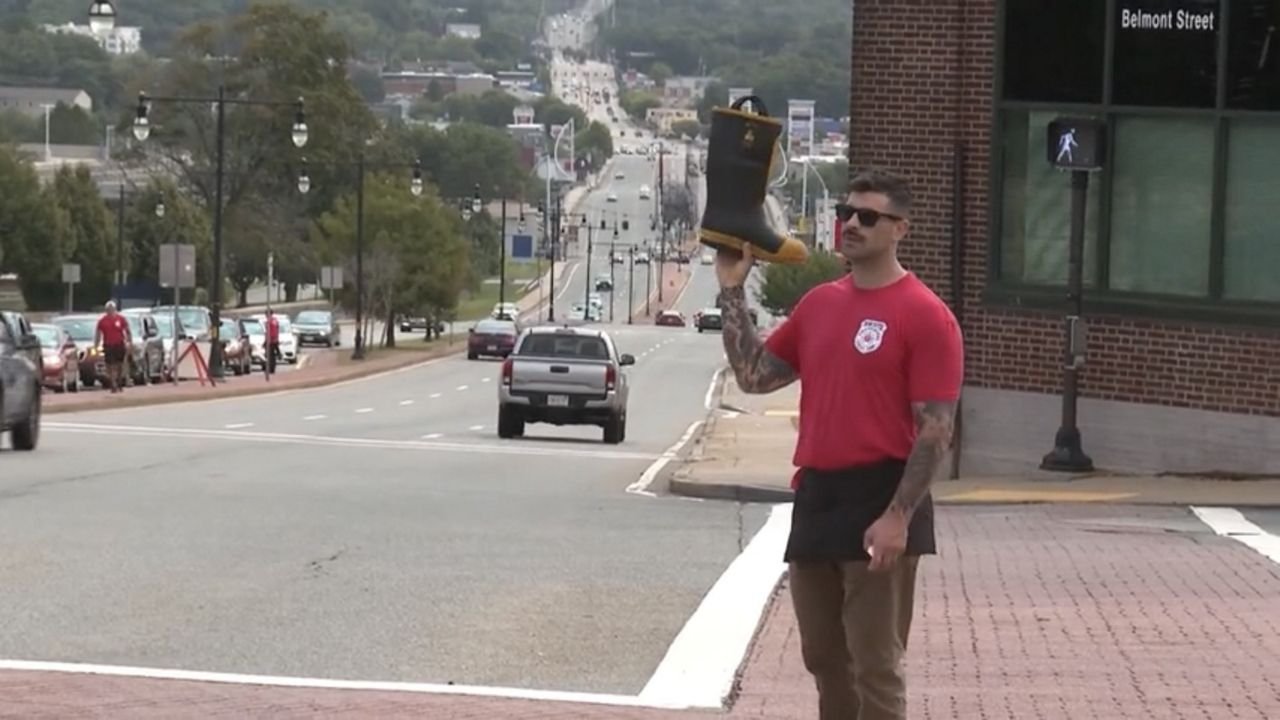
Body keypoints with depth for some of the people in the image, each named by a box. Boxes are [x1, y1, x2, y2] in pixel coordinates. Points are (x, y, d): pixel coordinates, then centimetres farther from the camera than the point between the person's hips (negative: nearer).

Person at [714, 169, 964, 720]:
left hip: (879, 502, -7)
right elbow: (753, 376, 17)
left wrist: (899, 517, -20)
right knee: (823, 659, 15)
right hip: (815, 497, 7)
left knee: (874, 666, -5)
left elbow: (936, 430, -13)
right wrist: (733, 292, 10)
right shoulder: (818, 304, 13)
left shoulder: (924, 315, -9)